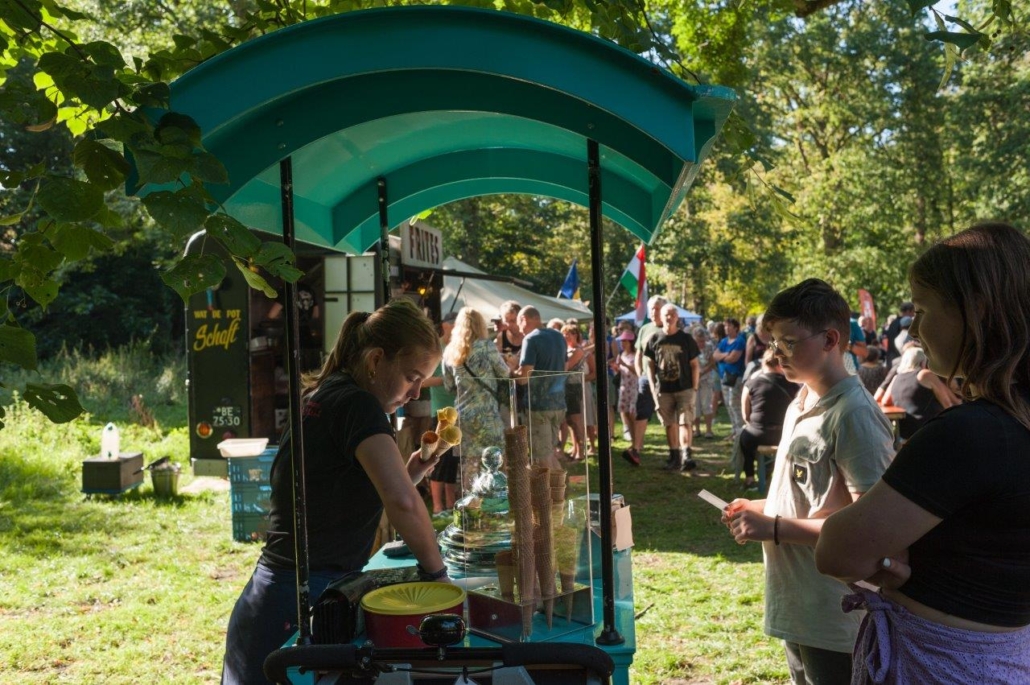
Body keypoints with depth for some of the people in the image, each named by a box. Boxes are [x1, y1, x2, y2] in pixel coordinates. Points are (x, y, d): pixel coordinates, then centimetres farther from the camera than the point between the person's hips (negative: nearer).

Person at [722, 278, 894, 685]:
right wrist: (761, 508, 3)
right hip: (795, 605, 9)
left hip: (833, 617, -9)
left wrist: (774, 528, -21)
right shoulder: (799, 406, 9)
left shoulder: (853, 414, -20)